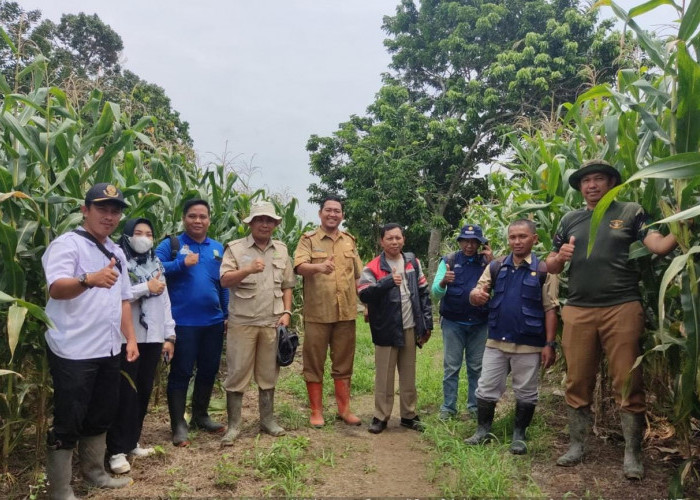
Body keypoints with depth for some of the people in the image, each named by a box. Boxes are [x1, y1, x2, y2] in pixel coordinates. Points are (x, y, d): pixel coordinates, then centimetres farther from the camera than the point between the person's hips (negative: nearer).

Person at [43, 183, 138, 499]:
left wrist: (130, 338, 12)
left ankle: (95, 473, 36)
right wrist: (89, 279, -47)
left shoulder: (116, 252, 13)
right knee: (68, 422, 2)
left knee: (102, 415, 19)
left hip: (109, 350, 8)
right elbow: (56, 288, -28)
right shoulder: (67, 244, -11)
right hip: (73, 352, -8)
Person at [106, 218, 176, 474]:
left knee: (144, 392, 11)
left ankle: (132, 442, 24)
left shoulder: (156, 264, 15)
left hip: (152, 338, 6)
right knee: (125, 394, -2)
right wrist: (146, 287, -14)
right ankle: (117, 450, 8)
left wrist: (169, 336, 9)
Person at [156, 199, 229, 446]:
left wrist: (228, 314, 13)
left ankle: (200, 415, 32)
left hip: (213, 321, 5)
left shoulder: (217, 248, 11)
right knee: (181, 372, 3)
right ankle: (178, 424, 14)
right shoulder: (171, 244, -1)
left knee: (209, 370, 14)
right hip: (183, 322, -5)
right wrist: (182, 262, -22)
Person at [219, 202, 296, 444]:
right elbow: (225, 280, -11)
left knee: (268, 374, 12)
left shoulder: (281, 250, 12)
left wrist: (286, 312, 3)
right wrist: (248, 269, -27)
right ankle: (233, 425, 13)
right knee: (237, 373, 2)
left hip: (272, 322, 3)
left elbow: (287, 285, 14)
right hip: (242, 322, -3)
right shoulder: (236, 248, 0)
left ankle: (267, 419, 25)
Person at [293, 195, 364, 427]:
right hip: (317, 313, -3)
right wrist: (319, 267, -39)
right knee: (314, 363, 5)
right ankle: (316, 411, 18)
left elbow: (359, 275, 16)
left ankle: (344, 409, 25)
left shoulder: (349, 241, 12)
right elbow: (299, 266, -18)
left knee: (344, 363, 12)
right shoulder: (309, 239, -1)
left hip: (346, 313, 4)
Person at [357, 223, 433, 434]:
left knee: (409, 375, 14)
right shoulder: (373, 267, -8)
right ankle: (381, 417, 18)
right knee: (384, 376, 5)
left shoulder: (412, 262, 6)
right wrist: (388, 281, -33)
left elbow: (424, 293, 10)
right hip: (386, 331, -4)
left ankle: (409, 415, 27)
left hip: (410, 329, 4)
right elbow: (363, 294, -22)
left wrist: (427, 323, 6)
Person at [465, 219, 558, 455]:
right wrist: (476, 295, -21)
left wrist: (550, 344, -10)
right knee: (486, 389, 10)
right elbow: (475, 296, 4)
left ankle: (519, 436, 26)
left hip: (529, 345, -3)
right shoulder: (496, 267, 4)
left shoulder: (544, 270, -5)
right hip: (496, 341, 3)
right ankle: (483, 431, 26)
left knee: (526, 394, 10)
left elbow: (550, 309, -5)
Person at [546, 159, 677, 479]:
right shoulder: (570, 220, 14)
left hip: (622, 307, -2)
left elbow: (659, 246, -7)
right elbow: (551, 267, 15)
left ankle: (632, 453, 15)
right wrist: (560, 257, -7)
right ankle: (576, 446, 22)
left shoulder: (630, 213, 6)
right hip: (578, 310, 3)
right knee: (577, 382, 8)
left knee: (628, 383, 2)